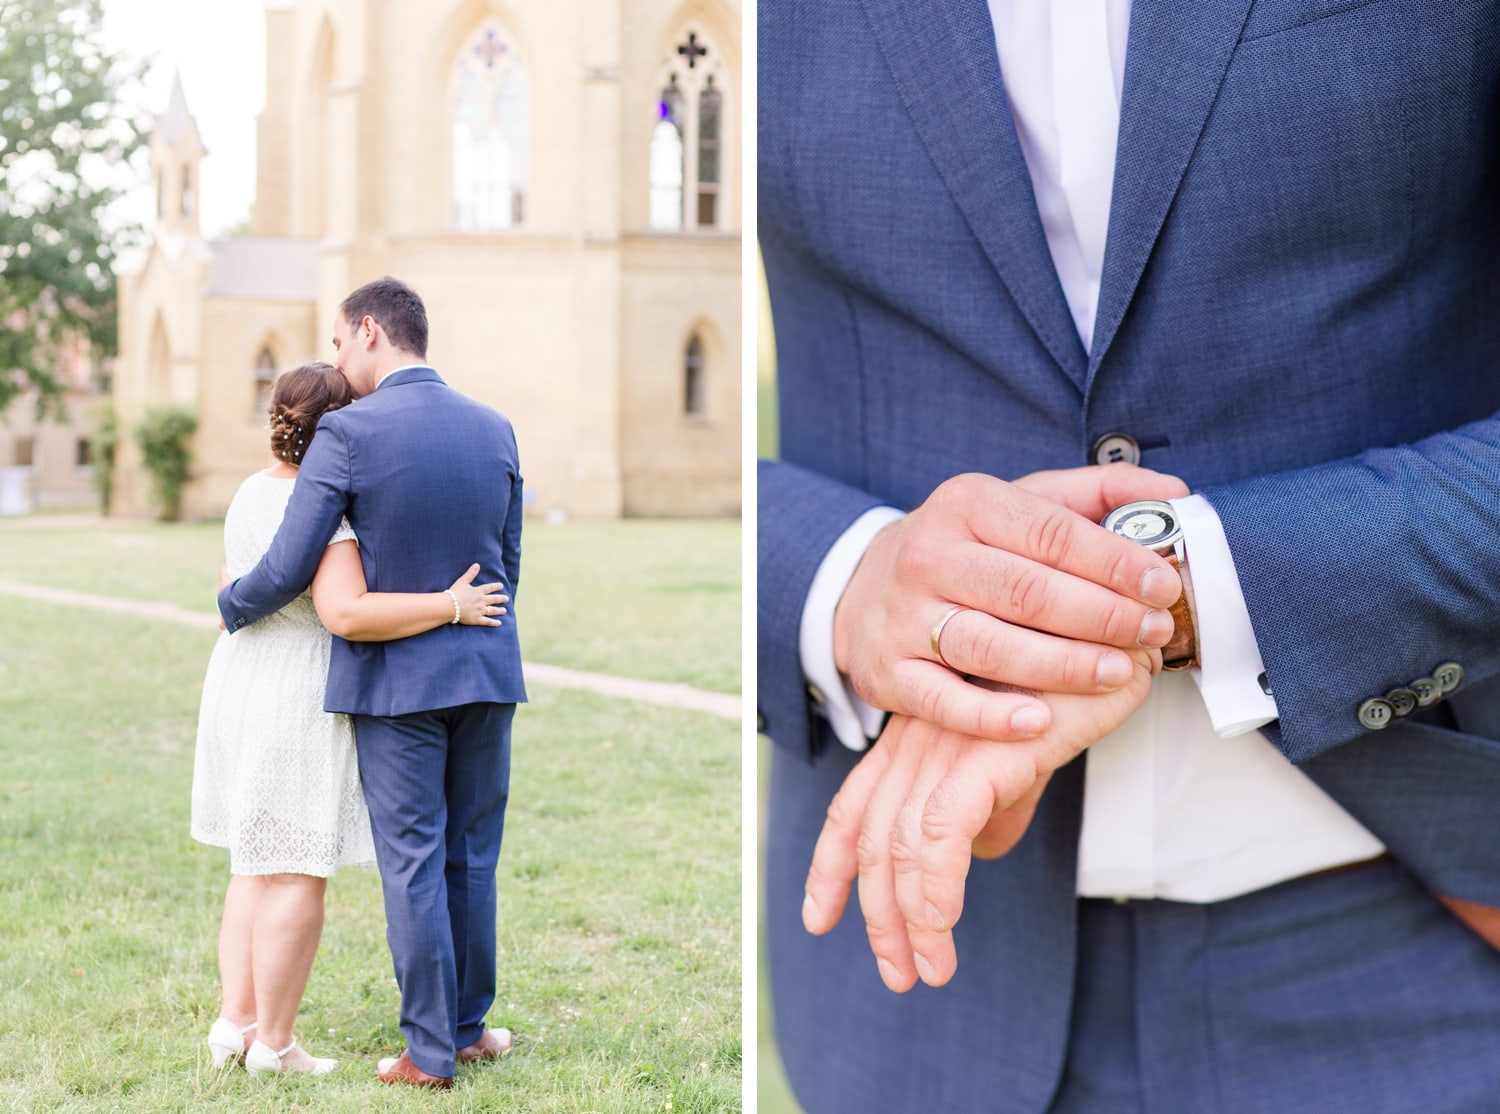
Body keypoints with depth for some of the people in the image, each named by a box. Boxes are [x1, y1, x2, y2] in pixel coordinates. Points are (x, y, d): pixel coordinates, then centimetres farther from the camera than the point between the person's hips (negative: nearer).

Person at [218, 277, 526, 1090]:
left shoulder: (347, 433, -13)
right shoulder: (494, 429, 3)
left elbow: (286, 570, -12)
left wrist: (231, 608, 8)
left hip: (393, 678, -4)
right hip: (486, 669, 4)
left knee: (413, 864, 3)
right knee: (472, 856, 15)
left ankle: (431, 1053, 10)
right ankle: (468, 1026, 25)